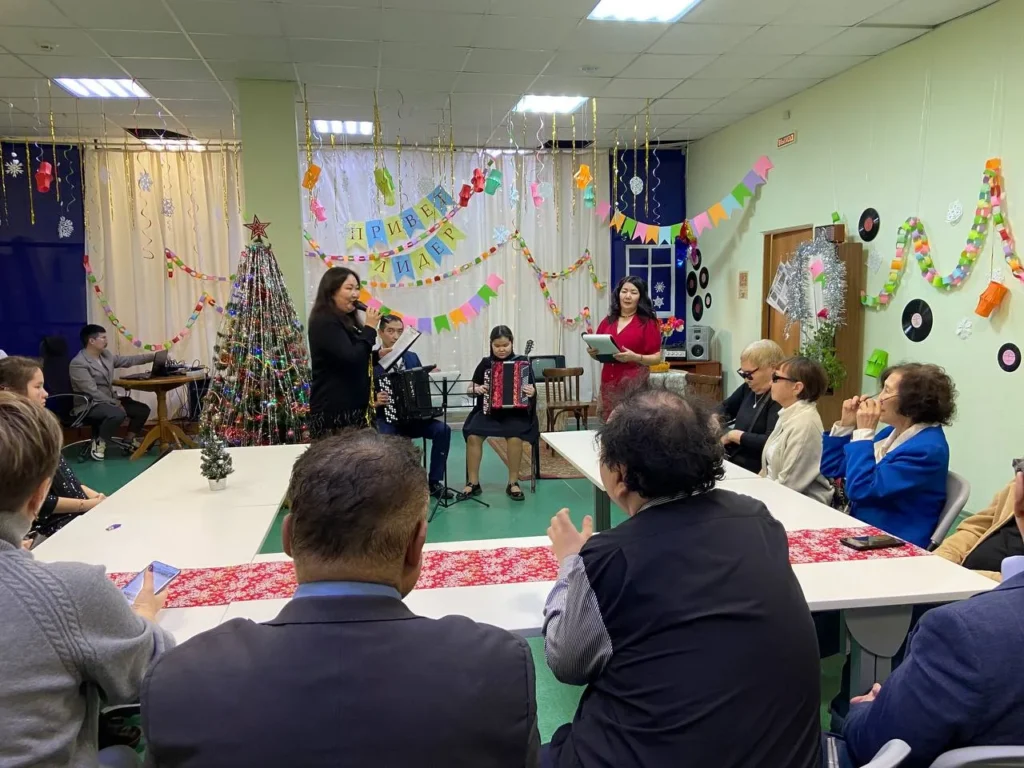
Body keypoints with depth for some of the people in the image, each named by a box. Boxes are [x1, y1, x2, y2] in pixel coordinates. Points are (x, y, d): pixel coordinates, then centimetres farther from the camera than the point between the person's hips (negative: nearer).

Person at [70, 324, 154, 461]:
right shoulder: (78, 363, -18)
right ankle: (99, 443, -12)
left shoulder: (106, 355, 7)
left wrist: (154, 356, 8)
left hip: (110, 400, 9)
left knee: (143, 409, -1)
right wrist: (115, 403, -21)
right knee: (118, 413, -36)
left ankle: (129, 439, 21)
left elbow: (129, 360, 15)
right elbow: (92, 392, -22)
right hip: (89, 405, -9)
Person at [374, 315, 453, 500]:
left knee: (442, 429, -20)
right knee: (386, 438, -38)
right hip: (384, 417, -4)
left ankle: (434, 482, -8)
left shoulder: (412, 357, 13)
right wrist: (374, 401, -29)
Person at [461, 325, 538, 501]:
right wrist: (476, 389, -10)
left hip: (515, 411, -2)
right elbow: (470, 388, 13)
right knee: (472, 435, -26)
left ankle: (513, 483, -13)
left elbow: (532, 388, 1)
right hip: (488, 410, 2)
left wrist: (532, 391, -22)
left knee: (515, 436, -32)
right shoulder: (485, 363, 9)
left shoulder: (522, 362, 3)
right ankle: (473, 482, -10)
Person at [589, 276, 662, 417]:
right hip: (608, 384, 4)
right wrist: (592, 352, -2)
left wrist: (634, 357, -20)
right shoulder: (607, 321, 11)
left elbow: (657, 358, -4)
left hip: (635, 385, -4)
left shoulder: (648, 323, -1)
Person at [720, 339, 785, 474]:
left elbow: (771, 442, -27)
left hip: (755, 472, -8)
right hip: (732, 462, 8)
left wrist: (732, 435, -15)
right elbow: (725, 408, 24)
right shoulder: (749, 388, 7)